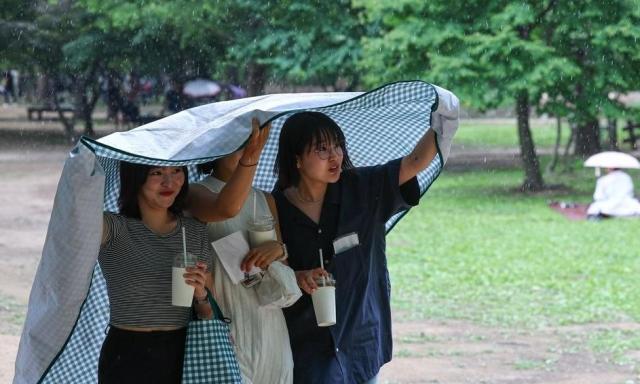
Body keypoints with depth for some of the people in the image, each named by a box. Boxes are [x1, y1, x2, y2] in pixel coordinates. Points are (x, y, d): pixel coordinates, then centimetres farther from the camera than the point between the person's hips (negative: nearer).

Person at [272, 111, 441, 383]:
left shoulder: (360, 189, -1)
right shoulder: (275, 210, -7)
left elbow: (414, 162, -8)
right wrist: (298, 278, -20)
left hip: (361, 337, 3)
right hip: (308, 342, -3)